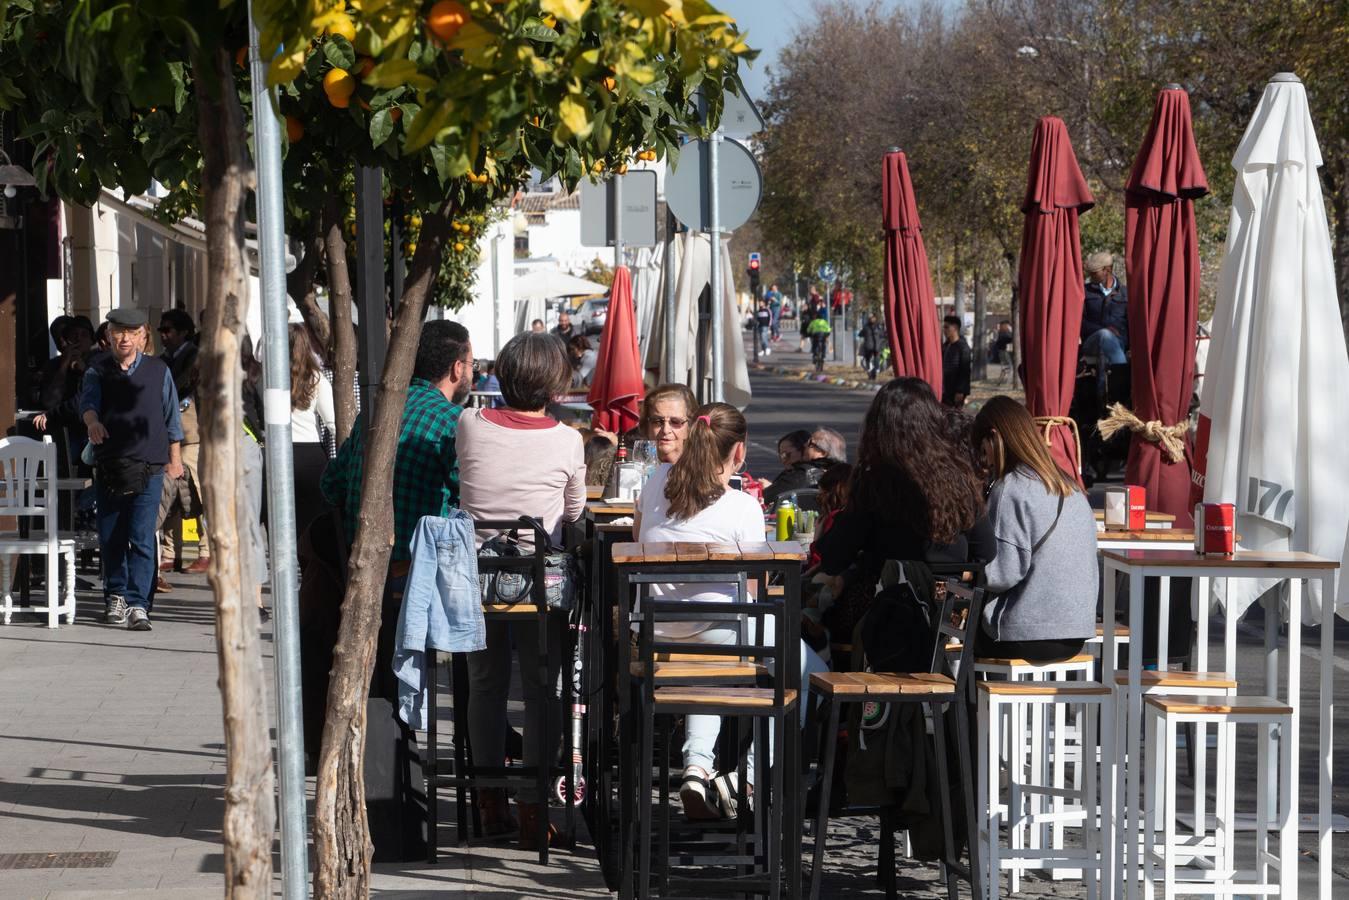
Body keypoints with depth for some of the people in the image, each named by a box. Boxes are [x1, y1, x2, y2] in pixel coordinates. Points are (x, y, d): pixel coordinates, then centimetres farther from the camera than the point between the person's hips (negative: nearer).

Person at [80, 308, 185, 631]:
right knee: (110, 538, 9)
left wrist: (175, 458, 15)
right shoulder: (98, 371, 6)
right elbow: (88, 399, -14)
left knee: (142, 538, -11)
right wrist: (92, 421, -36)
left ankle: (138, 605, -12)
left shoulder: (158, 371, 7)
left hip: (149, 467, -2)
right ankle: (116, 595, 28)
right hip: (109, 467, 2)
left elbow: (171, 416, 14)